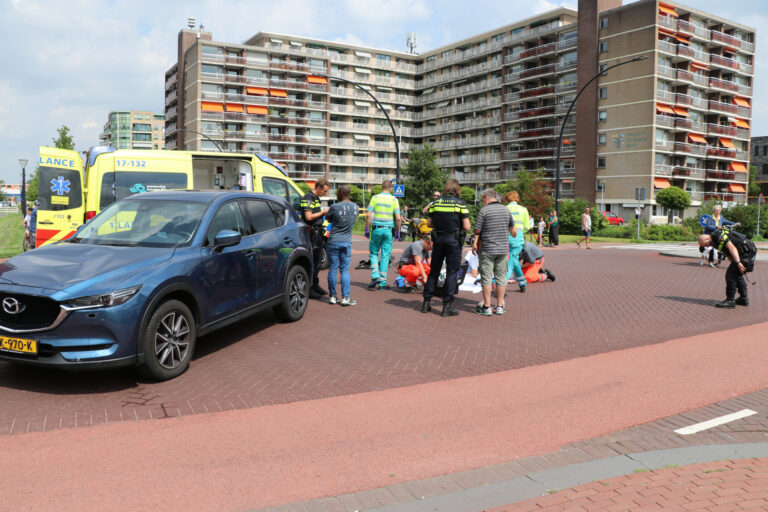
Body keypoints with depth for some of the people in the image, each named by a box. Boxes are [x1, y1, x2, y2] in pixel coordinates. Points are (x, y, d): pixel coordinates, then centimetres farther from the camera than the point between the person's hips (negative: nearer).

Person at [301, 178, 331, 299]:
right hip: (311, 233, -10)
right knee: (311, 261, -7)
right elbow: (309, 217, -21)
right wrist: (323, 212, -13)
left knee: (317, 260, 15)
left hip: (318, 232, 10)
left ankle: (315, 285, 26)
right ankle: (308, 289, -2)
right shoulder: (308, 198, -13)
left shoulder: (316, 198, 18)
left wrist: (325, 212, 10)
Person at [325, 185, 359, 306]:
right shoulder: (355, 207, 2)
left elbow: (328, 219, 2)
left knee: (332, 269, 6)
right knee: (345, 270, 6)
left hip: (334, 241, -3)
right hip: (347, 242, 3)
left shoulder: (334, 207, -13)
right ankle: (345, 297, 1)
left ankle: (333, 296, 12)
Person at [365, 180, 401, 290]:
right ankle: (382, 283, 6)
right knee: (385, 256, 4)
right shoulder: (394, 200, 1)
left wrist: (367, 229, 4)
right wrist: (398, 231, 7)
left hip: (376, 229, 0)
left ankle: (375, 276, -5)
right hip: (388, 229, 0)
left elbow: (368, 215, -5)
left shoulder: (375, 197, 1)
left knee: (373, 253, 12)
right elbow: (398, 218, -4)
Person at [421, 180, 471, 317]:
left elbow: (429, 223, 6)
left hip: (438, 239, 4)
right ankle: (447, 306, 3)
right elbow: (466, 227, -10)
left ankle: (426, 302, 20)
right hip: (454, 240, -3)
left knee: (434, 271, 14)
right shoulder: (460, 204, -7)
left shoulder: (435, 203, 3)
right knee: (452, 272, 3)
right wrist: (458, 226, 10)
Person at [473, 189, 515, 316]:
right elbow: (512, 229, 18)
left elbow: (477, 231, -7)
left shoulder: (484, 210, -9)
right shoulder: (506, 210, 7)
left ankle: (487, 307, 4)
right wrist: (514, 236, 39)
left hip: (487, 249, -4)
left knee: (486, 277, 2)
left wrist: (475, 244, 10)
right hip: (503, 248, 4)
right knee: (501, 277, 10)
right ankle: (500, 306, 14)